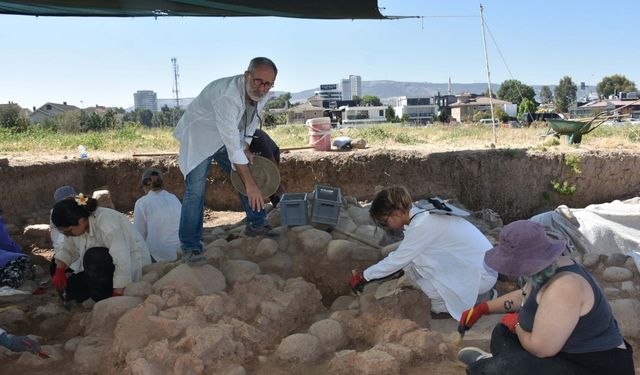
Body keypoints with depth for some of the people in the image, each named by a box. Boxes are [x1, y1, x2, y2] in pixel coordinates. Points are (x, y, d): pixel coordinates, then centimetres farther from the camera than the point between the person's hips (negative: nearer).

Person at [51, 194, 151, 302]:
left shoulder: (107, 223, -30)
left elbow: (123, 262, -34)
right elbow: (68, 250, 11)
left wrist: (117, 296, -32)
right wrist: (59, 271, -5)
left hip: (133, 264, -8)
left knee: (94, 256, -31)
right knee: (72, 286, -6)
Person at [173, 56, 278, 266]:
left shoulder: (262, 95, -13)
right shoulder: (226, 96, -38)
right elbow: (232, 145, -38)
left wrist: (246, 148, -5)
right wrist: (250, 184, -36)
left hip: (229, 137, 8)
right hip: (199, 137, -7)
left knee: (251, 174, 7)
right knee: (195, 191, -16)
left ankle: (256, 225, 24)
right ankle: (191, 248, -9)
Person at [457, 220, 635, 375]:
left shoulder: (562, 288, -31)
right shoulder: (550, 269, -1)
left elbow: (541, 348, -28)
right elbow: (523, 296, 20)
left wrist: (517, 324, -9)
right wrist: (481, 309, 18)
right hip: (577, 355, 10)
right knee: (503, 333, 13)